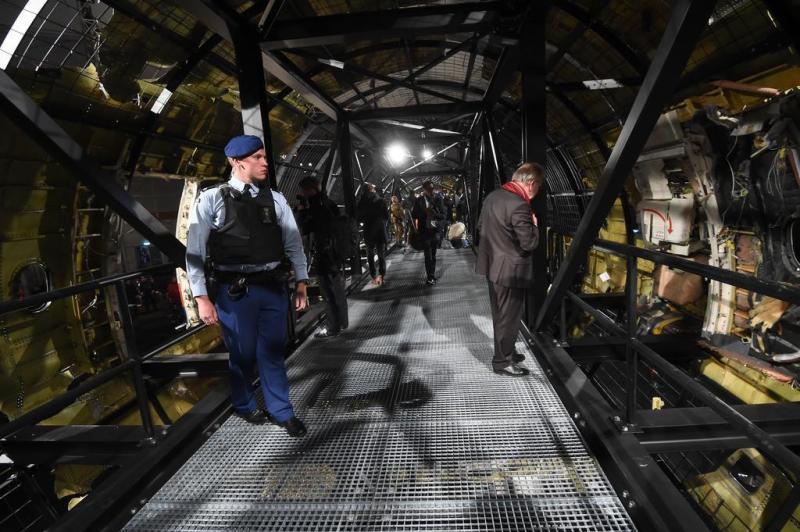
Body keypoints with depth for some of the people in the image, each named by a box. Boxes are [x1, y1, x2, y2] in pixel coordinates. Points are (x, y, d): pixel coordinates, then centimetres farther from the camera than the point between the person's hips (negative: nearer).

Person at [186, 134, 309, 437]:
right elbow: (194, 252, -5)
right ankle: (244, 405, 38)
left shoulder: (275, 199, 6)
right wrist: (202, 298, -8)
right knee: (243, 354, 10)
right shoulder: (212, 200, -3)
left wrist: (301, 283, 2)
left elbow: (294, 244, 8)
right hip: (235, 291, -3)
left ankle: (281, 411, 28)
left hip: (274, 287, 3)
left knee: (273, 352, 11)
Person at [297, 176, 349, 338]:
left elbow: (305, 229, -14)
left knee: (330, 293, -2)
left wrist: (303, 211, -2)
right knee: (338, 290, 18)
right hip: (336, 252, 9)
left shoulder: (315, 205, -17)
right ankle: (342, 322, 30)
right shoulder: (327, 202, 9)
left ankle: (332, 328, 6)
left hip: (325, 254, -9)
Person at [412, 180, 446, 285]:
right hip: (424, 231, -2)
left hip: (435, 230, 2)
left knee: (433, 255, 11)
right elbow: (414, 215, -1)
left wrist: (433, 214, -20)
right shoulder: (419, 200, 0)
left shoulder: (437, 200, 2)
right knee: (428, 256, -2)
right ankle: (430, 277, 7)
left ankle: (431, 276, 23)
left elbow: (443, 216, -2)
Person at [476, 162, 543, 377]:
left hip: (493, 266, 9)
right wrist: (533, 224, -6)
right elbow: (529, 243, -22)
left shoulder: (493, 196, 4)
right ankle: (502, 361, 19)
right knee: (509, 317, 6)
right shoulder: (519, 205, -24)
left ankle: (505, 352, 38)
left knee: (500, 315, 21)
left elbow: (481, 228, 14)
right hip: (510, 271, -9)